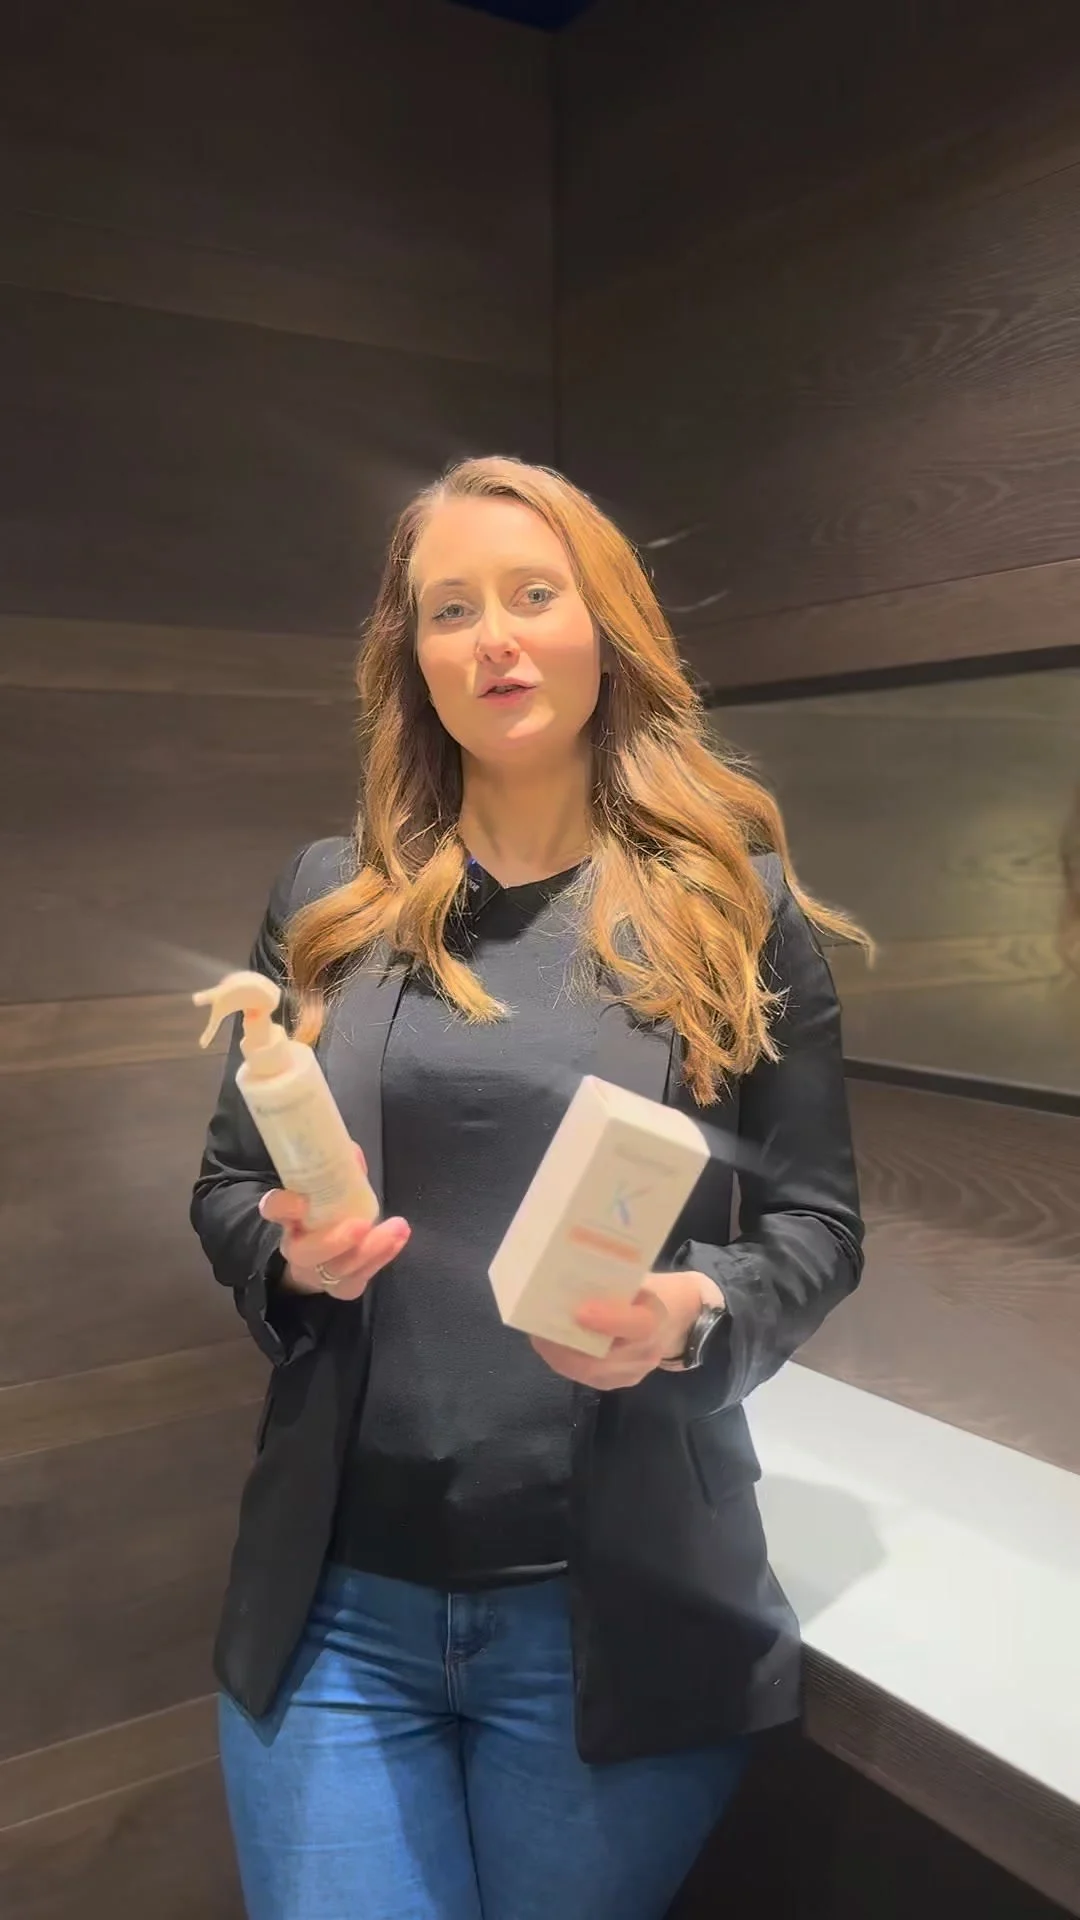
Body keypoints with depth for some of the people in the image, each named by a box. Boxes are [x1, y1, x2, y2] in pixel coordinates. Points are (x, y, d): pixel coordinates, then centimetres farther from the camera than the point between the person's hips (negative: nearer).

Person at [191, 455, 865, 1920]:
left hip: (619, 1609, -1)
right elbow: (227, 1183, 9)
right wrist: (290, 1255, -13)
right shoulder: (328, 900, 3)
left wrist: (694, 1313, -20)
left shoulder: (740, 906, -2)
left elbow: (820, 1223, 0)